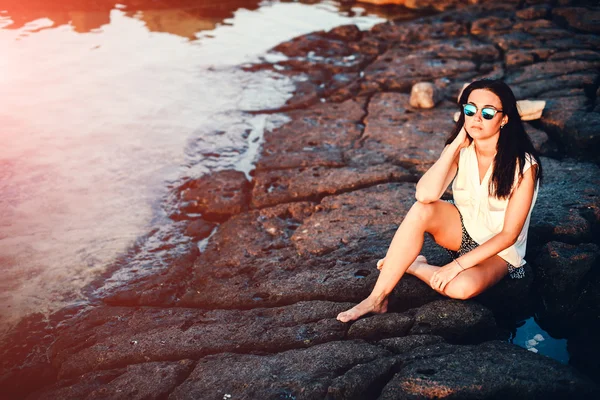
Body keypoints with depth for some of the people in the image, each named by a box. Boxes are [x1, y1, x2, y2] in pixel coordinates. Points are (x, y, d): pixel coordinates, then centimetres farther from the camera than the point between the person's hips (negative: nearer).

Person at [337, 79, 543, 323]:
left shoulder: (523, 165, -21)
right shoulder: (461, 150, -9)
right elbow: (425, 194, -26)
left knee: (463, 287, -37)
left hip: (499, 249, -4)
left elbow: (509, 234, -20)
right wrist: (455, 144, -26)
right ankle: (377, 299, -26)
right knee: (422, 210, -30)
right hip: (463, 231, 4)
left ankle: (412, 265, -7)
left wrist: (458, 264, -26)